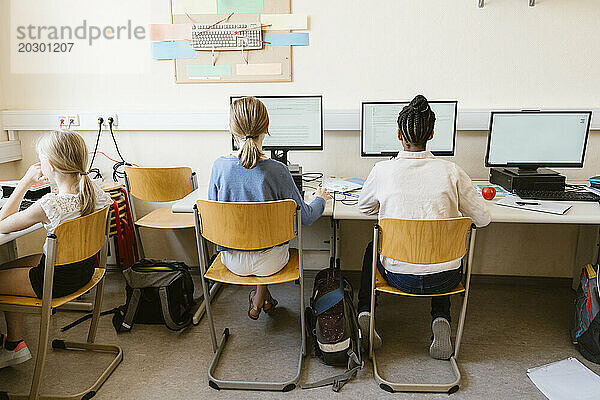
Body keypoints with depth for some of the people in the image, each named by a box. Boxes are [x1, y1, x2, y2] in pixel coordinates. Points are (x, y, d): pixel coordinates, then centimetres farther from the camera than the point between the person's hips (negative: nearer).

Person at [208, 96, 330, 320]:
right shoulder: (277, 171, -21)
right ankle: (260, 297, 32)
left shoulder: (220, 166, -15)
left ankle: (261, 298, 41)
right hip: (269, 261, -2)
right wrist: (320, 199, 12)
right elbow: (305, 217, -10)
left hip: (232, 261, 2)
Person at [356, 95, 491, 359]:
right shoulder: (451, 171, -9)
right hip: (446, 278, 1)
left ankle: (364, 315, 20)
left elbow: (365, 206, 10)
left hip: (400, 276, 0)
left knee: (372, 248, 32)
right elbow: (482, 219, -1)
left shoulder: (383, 170, -10)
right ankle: (441, 321, 17)